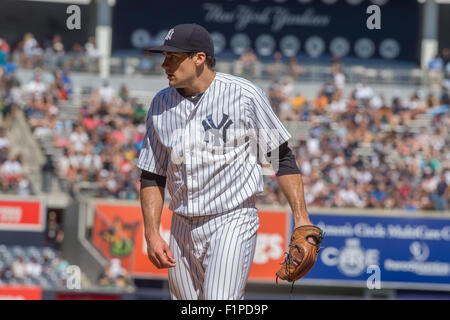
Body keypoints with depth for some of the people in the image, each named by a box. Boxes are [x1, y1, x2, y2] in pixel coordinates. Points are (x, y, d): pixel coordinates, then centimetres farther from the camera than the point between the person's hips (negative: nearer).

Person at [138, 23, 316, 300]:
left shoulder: (244, 95, -7)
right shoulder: (161, 104, 7)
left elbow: (282, 157, -2)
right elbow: (152, 177, 11)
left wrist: (301, 219, -8)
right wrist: (152, 234, 0)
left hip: (232, 223, -5)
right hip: (182, 229, 5)